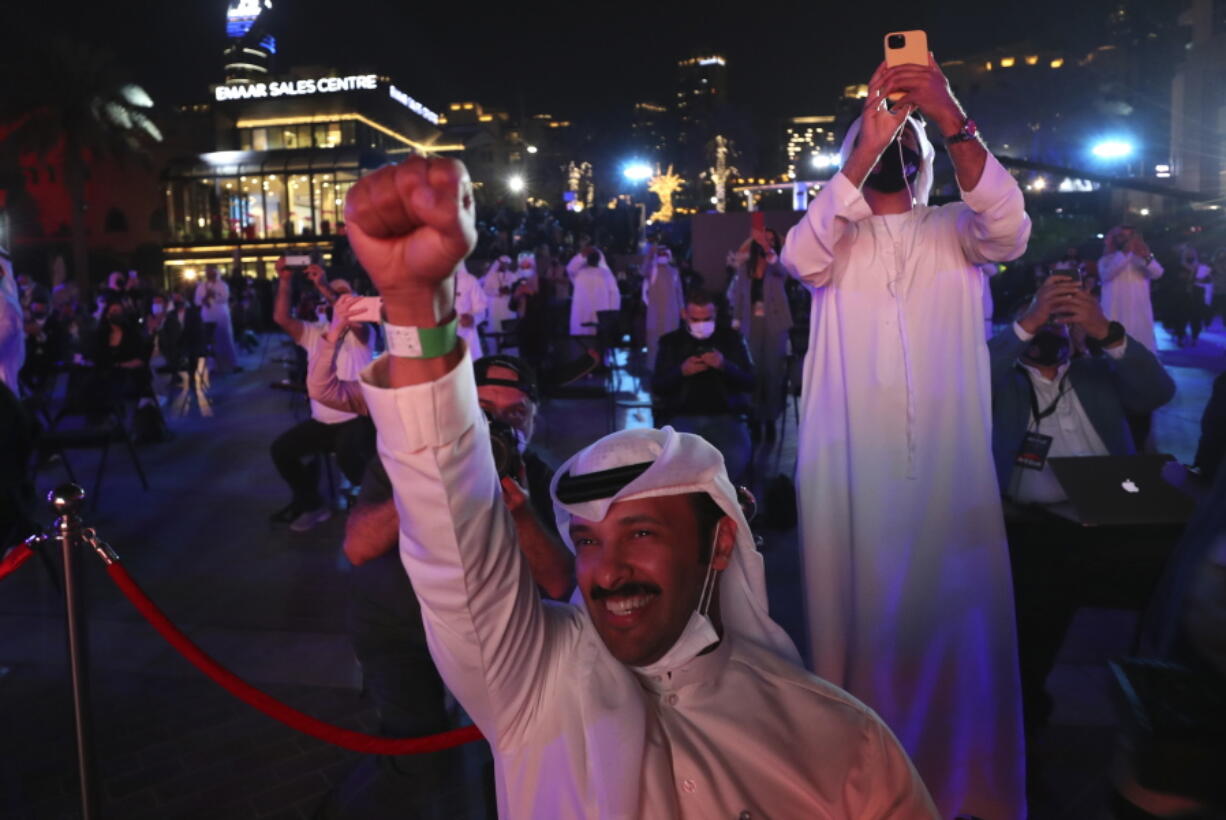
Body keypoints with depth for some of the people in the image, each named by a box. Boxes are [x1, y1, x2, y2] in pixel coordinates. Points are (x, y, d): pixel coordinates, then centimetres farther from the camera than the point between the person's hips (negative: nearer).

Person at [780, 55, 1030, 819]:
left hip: (950, 465, 1)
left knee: (955, 620, 5)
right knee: (861, 620, 5)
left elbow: (1010, 230, -12)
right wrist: (869, 143, -23)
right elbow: (801, 257, -14)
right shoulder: (837, 236, 9)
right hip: (852, 470, 0)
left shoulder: (957, 230, 11)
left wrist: (954, 123, -24)